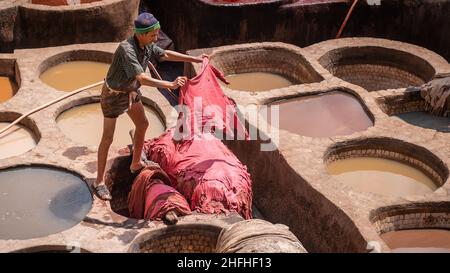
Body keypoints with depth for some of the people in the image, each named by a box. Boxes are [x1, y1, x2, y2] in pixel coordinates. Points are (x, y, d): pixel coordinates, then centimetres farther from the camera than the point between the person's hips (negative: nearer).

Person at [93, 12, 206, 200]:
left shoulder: (147, 46, -9)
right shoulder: (127, 49, -34)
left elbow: (166, 55, 8)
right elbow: (142, 79, -41)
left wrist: (194, 59, 9)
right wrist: (171, 85, -44)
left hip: (131, 91, 9)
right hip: (113, 95, -9)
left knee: (142, 124, 20)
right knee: (108, 138, -3)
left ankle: (136, 164, 39)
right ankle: (99, 182, 7)